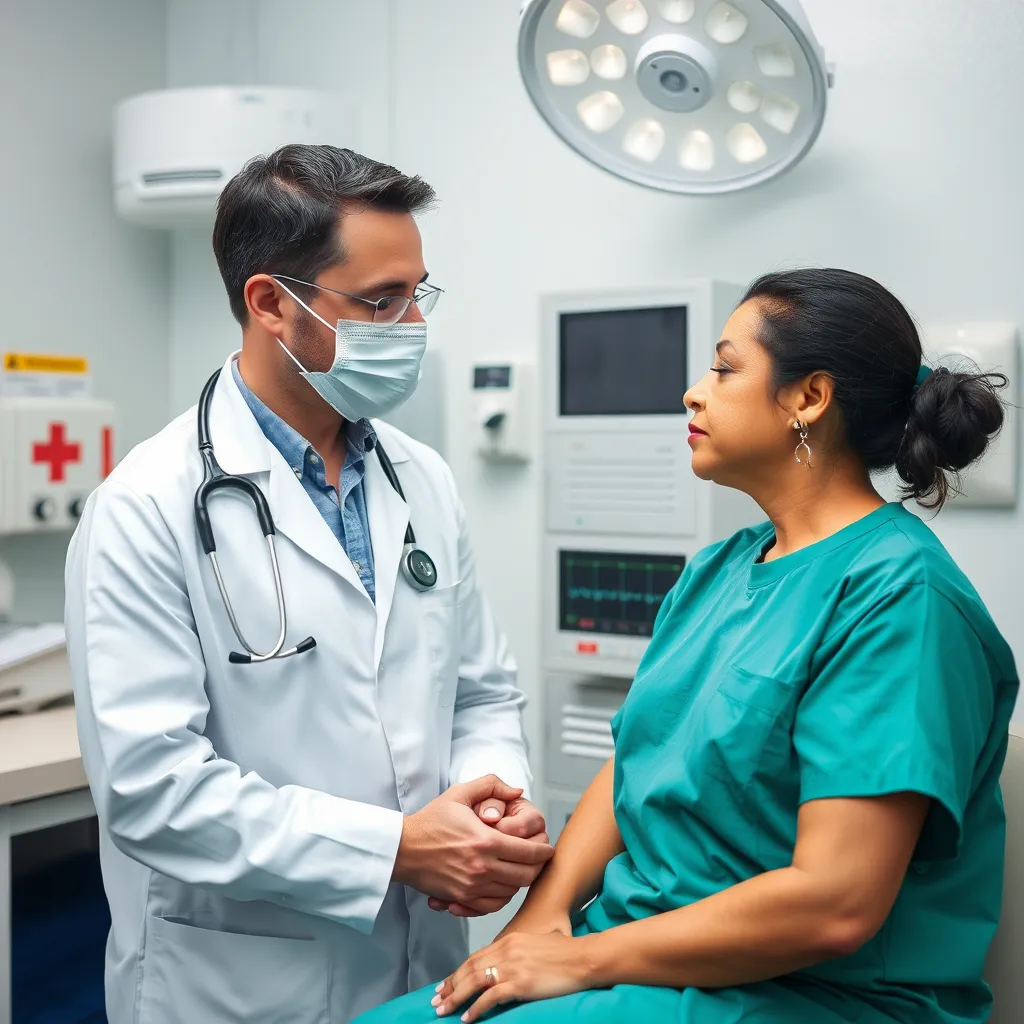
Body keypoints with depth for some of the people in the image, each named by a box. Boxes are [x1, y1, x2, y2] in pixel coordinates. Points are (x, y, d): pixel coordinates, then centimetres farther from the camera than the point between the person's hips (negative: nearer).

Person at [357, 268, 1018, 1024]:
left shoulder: (901, 594, -16)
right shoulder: (715, 571, 10)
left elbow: (835, 905, -22)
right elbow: (628, 764, 10)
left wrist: (583, 959, -15)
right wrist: (542, 918, -7)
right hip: (635, 949, 7)